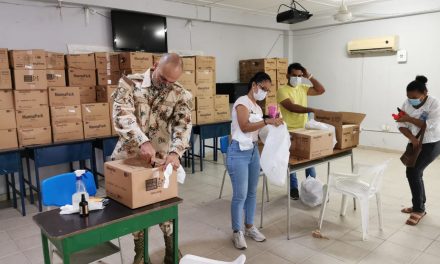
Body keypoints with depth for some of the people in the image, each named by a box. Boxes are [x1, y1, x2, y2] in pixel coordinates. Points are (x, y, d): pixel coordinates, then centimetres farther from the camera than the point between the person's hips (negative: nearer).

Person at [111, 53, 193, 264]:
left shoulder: (182, 95, -3)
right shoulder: (129, 83, -6)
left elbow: (183, 125, -15)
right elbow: (122, 114, -20)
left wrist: (175, 152, -33)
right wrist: (143, 141, -35)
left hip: (161, 158, 0)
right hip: (129, 155, 0)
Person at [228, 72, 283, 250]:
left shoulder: (257, 107, 15)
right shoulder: (242, 102, -10)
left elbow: (256, 130, 13)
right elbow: (244, 127, -22)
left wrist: (272, 123, 3)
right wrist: (267, 121, -27)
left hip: (254, 151, 9)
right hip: (239, 152, -8)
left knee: (252, 192, 15)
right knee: (240, 195, -2)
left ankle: (250, 227, 30)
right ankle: (237, 232, 14)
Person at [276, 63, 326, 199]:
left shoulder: (303, 88, 9)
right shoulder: (282, 90, -12)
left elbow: (321, 90, 6)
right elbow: (292, 107, -24)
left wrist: (309, 76, -1)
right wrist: (312, 110, -31)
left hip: (305, 130, 6)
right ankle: (294, 188, 21)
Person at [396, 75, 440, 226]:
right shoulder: (407, 104, -3)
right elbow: (401, 125, -6)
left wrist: (409, 119, -28)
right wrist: (411, 138, -22)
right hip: (415, 144, 6)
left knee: (413, 172, -14)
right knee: (415, 173, 11)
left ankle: (418, 210, -1)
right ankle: (420, 206, 28)